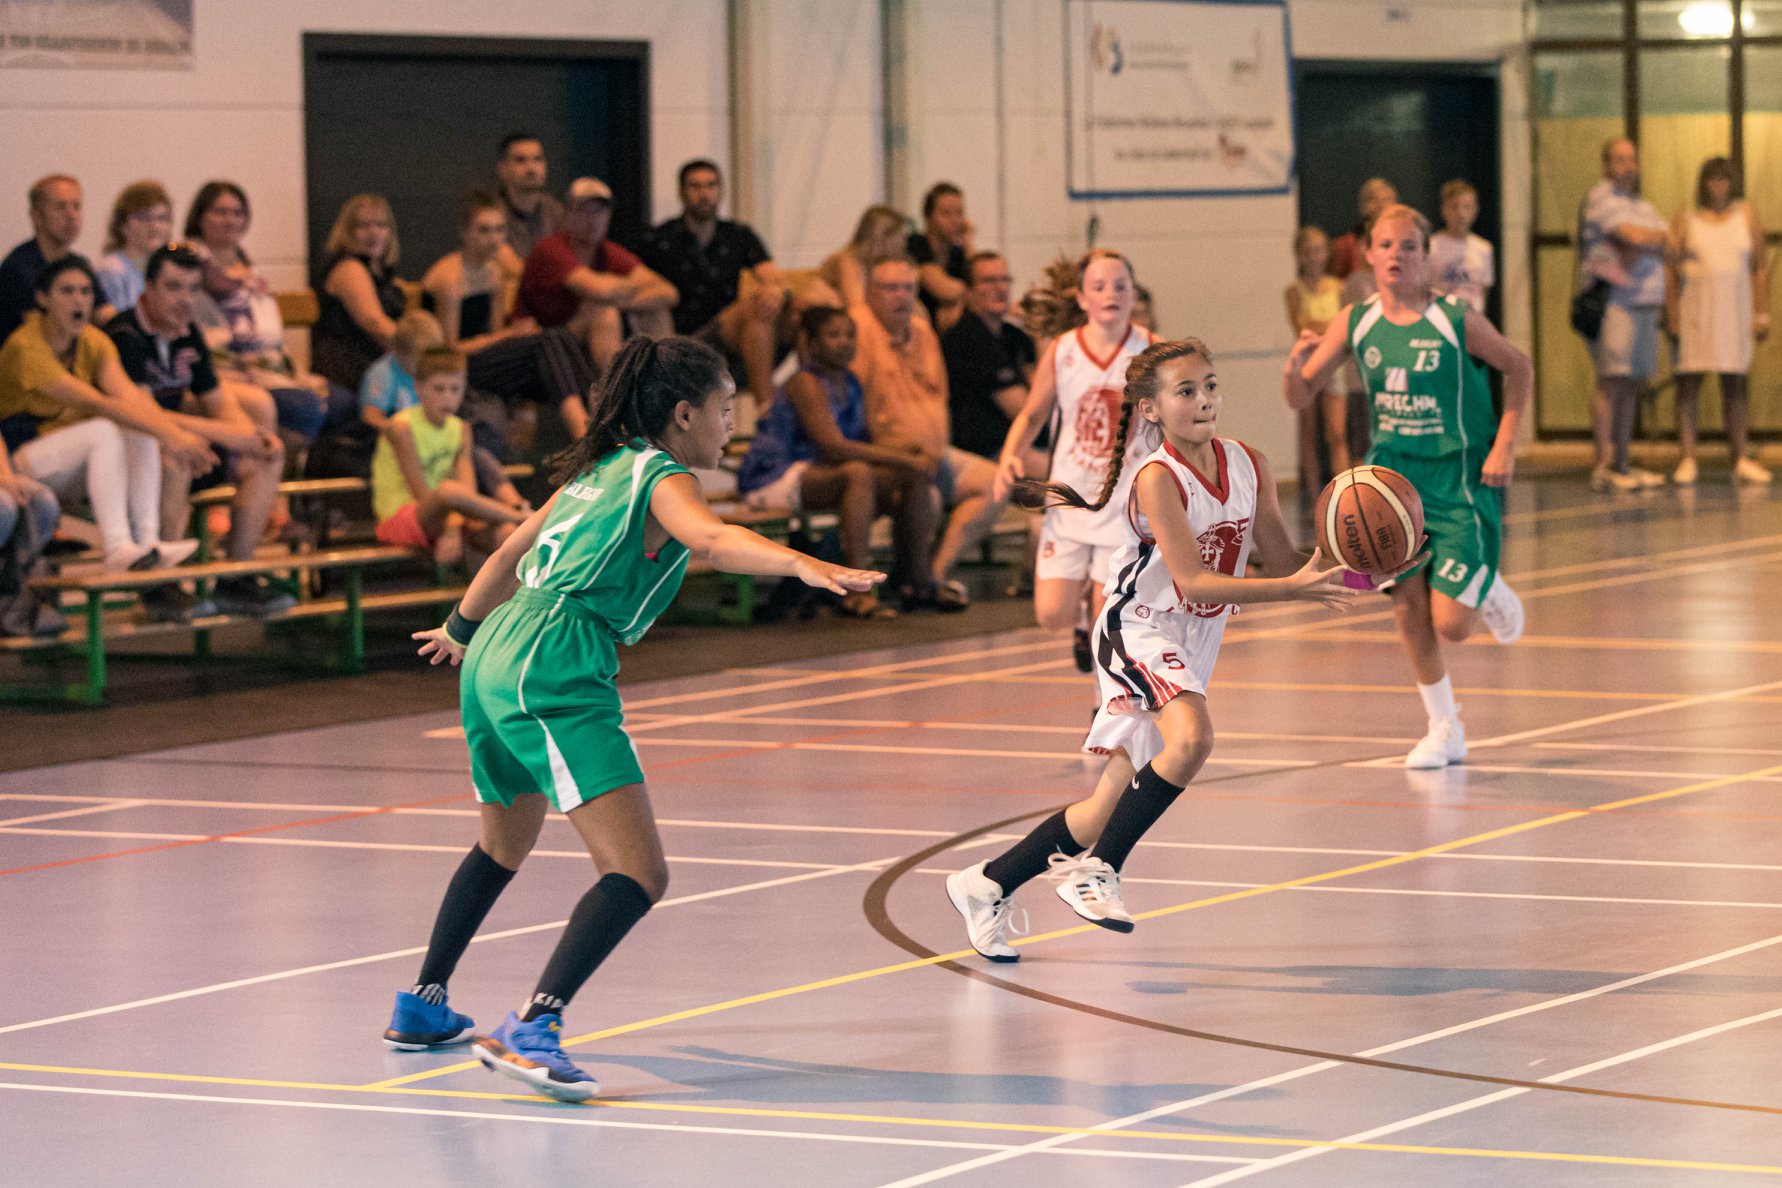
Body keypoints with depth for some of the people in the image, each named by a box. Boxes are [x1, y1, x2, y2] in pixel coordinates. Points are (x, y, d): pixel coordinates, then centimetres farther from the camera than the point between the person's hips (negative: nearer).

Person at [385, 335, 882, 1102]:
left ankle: (421, 1008, 44)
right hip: (552, 672, -10)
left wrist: (463, 630, 52)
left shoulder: (598, 470, 23)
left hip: (495, 660, 10)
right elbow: (708, 538, -25)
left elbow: (511, 554, 36)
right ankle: (533, 1031, -30)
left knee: (503, 848, 33)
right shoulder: (659, 477, -2)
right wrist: (803, 565, -40)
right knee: (638, 873, -17)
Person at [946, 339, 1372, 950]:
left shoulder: (1247, 465, 0)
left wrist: (1339, 571, -16)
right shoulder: (1157, 477, -19)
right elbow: (1192, 581, -25)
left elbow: (1283, 562, 5)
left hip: (1193, 646, 7)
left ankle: (988, 884, 24)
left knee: (1112, 805, 8)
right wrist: (1294, 589, -33)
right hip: (1138, 631, -7)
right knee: (1191, 736, -35)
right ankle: (1096, 870, -22)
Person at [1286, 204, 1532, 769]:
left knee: (1451, 624, -10)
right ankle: (1444, 731, 21)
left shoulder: (1456, 320, -13)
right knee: (1408, 609, 3)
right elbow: (1300, 397, 1)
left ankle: (1492, 592, 27)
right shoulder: (1355, 323, -3)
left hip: (1460, 480, -4)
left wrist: (1505, 444, -6)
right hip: (1393, 477, 4)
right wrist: (1295, 366, -22)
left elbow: (1519, 368, 1)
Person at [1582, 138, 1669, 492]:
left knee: (1632, 385, 8)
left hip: (1645, 304, 8)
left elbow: (1667, 240, 8)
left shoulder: (1643, 206, 23)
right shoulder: (1602, 198, -4)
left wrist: (1644, 243, -10)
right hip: (1614, 301, -8)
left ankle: (1622, 464, 11)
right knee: (1611, 382, -13)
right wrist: (1659, 239, 3)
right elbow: (1635, 236, -16)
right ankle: (1604, 467, -17)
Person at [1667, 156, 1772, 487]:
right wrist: (1670, 317, -9)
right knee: (1688, 385, -4)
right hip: (1693, 311, -2)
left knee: (1736, 386, 3)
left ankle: (1741, 460, 8)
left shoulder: (1746, 217, 5)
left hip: (1734, 311, 2)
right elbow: (1669, 270, -1)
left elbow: (1760, 269, 5)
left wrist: (1762, 315, -2)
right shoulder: (1685, 219, 0)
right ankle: (1688, 462, -3)